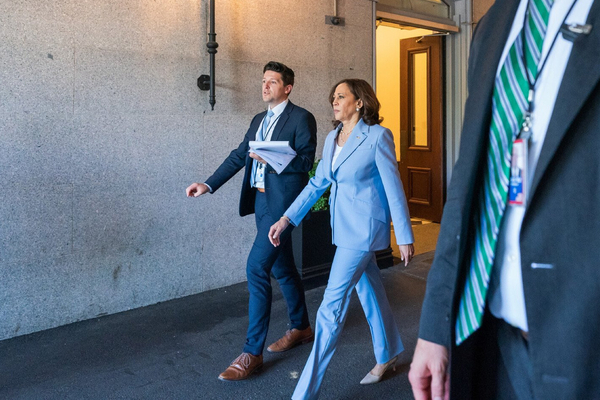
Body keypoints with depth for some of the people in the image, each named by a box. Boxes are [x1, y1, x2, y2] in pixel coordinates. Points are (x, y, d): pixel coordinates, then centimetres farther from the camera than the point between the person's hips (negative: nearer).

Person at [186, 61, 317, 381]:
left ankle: (252, 352, -4)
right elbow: (238, 156, 14)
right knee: (281, 267, 17)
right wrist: (208, 185, 6)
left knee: (257, 267, -13)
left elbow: (306, 161, -12)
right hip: (261, 200, 8)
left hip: (282, 201, -8)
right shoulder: (259, 120, 17)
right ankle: (300, 327, 35)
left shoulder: (301, 118, -5)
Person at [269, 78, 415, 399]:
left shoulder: (378, 136, -12)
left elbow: (394, 189, -10)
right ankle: (388, 355, 41)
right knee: (369, 290, 20)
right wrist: (285, 220, 5)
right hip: (344, 226, 7)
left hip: (364, 228, -7)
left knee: (332, 306, -7)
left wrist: (404, 237, -8)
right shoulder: (332, 138, 9)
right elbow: (317, 183, 11)